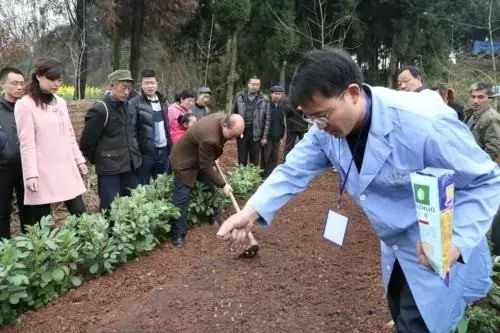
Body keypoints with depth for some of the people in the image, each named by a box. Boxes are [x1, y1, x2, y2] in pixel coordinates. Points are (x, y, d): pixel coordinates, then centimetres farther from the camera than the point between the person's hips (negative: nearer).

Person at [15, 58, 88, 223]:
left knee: (80, 214, 8)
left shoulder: (60, 102, 12)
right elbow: (27, 143, -12)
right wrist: (31, 174, -15)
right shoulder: (25, 105, -8)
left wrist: (79, 160, 14)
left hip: (67, 169, 6)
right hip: (42, 173, -6)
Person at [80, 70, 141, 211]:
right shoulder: (99, 110, -13)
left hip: (130, 167, 7)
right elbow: (86, 142, -11)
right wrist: (97, 160, 2)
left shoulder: (129, 108, 11)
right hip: (109, 169, -7)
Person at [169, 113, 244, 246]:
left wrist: (213, 160, 10)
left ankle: (214, 217, 31)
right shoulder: (209, 138, -41)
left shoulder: (223, 117, -15)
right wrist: (223, 185, -20)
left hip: (201, 157, 9)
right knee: (182, 198, -7)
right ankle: (178, 234, 1)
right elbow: (206, 167, -28)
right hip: (184, 161, -9)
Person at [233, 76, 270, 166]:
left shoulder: (264, 99, 0)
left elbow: (267, 118, 0)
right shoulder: (239, 96, 3)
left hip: (256, 134, -1)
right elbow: (234, 113, 7)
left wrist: (265, 136, -4)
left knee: (255, 161, 8)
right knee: (242, 160, 9)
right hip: (241, 132, 1)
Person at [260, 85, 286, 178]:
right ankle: (264, 176, 11)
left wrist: (282, 136, 12)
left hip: (277, 138, 5)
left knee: (275, 158, 9)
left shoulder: (281, 107, 9)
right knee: (265, 158, 2)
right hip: (267, 137, -5)